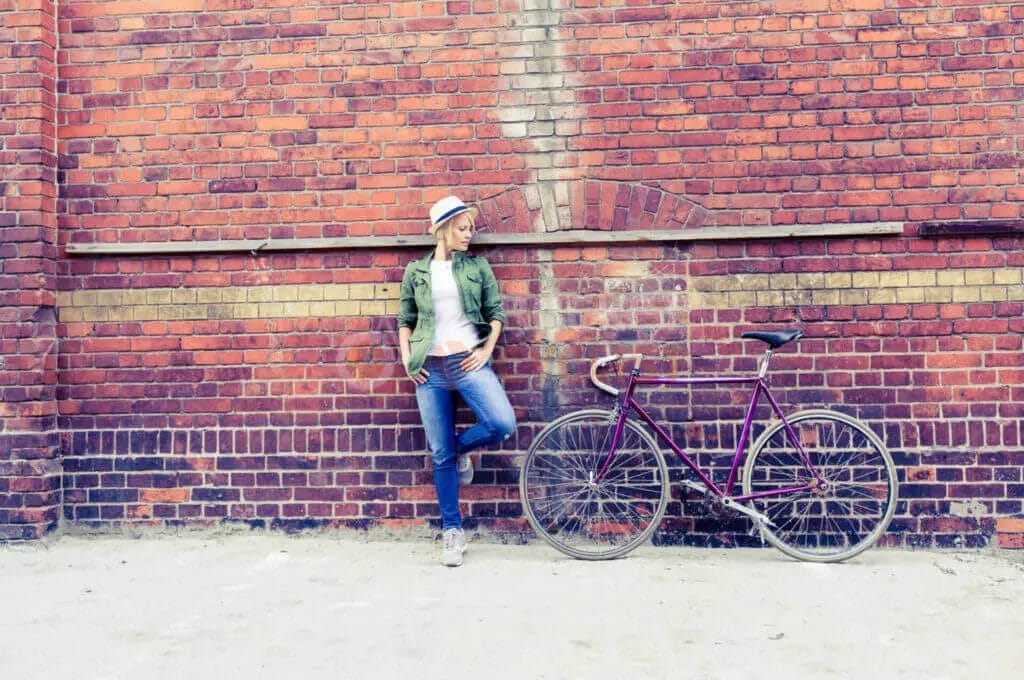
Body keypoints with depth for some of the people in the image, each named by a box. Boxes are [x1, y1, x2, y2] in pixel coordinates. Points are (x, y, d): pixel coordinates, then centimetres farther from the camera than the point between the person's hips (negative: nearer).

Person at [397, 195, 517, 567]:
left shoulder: (477, 267, 8)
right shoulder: (416, 271, 9)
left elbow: (495, 312, 10)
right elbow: (405, 320, 16)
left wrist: (487, 350, -3)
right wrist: (406, 358, 4)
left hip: (468, 362, 0)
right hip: (429, 369, 0)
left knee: (502, 424, -23)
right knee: (441, 455, 2)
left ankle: (461, 447, 11)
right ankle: (452, 530, 16)